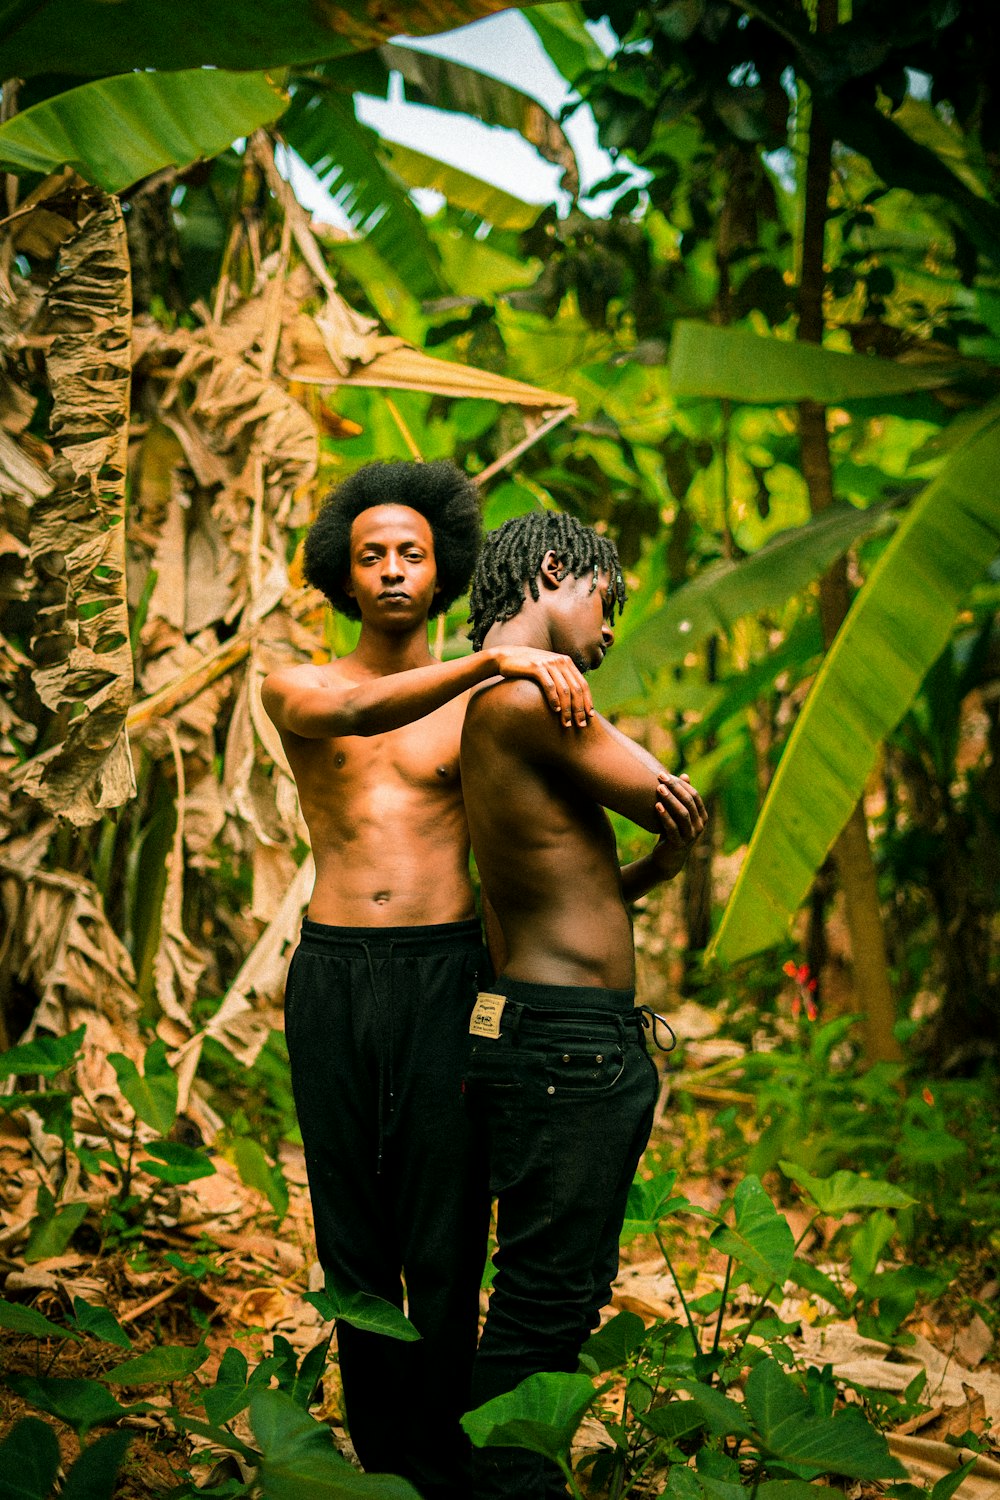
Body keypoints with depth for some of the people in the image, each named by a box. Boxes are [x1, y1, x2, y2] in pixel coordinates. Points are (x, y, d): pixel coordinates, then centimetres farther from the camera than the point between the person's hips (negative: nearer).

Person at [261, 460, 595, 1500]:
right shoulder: (293, 689, 8)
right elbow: (351, 715, -18)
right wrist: (490, 661, -30)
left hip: (445, 978, -1)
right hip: (329, 982, 1)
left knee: (445, 1246, -2)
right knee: (352, 1239, 8)